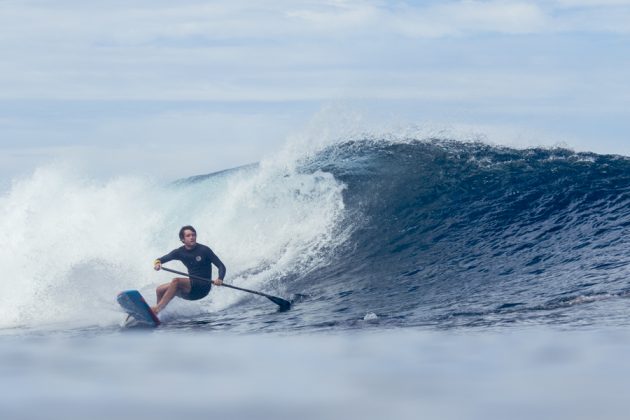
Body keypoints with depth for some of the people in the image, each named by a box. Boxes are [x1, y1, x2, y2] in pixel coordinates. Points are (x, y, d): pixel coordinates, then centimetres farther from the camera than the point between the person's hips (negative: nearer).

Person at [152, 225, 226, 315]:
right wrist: (157, 263, -17)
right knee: (160, 290, -3)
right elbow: (162, 259, 8)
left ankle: (157, 309, -32)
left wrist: (220, 279, -29)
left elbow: (221, 266, -9)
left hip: (203, 287, -6)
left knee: (176, 281, -27)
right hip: (191, 287, 6)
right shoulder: (180, 252, 6)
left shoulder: (204, 250, -7)